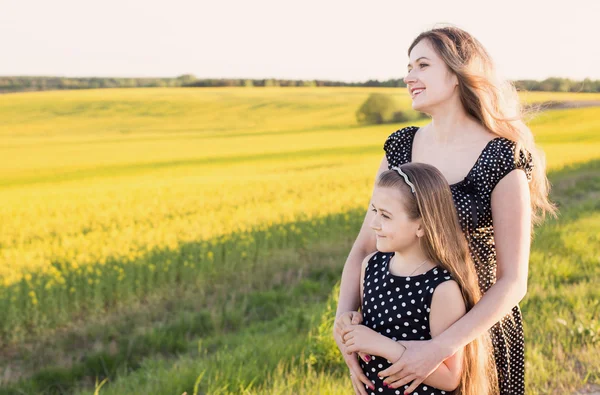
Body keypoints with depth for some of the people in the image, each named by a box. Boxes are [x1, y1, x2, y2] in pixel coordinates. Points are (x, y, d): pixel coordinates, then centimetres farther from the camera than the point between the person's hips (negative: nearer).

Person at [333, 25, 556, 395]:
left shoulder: (503, 160, -16)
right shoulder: (400, 146, -1)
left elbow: (513, 282, -18)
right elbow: (365, 245, -2)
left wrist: (442, 348, -28)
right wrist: (344, 313, -19)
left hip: (476, 326, -4)